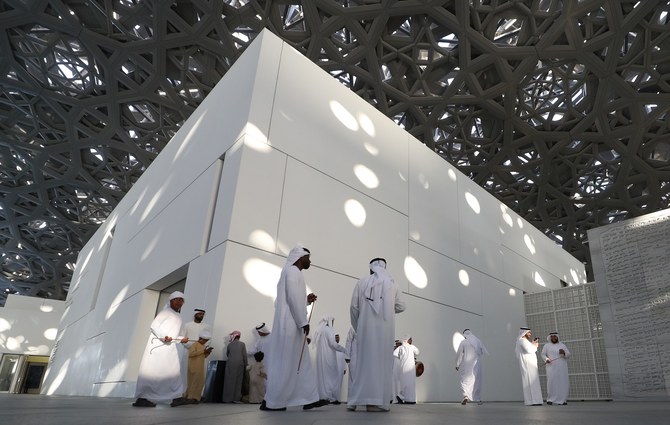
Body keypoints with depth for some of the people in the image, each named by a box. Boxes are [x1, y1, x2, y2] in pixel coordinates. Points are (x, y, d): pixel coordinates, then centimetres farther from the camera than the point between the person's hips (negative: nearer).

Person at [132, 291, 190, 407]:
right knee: (151, 370, -7)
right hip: (158, 344, -8)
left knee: (174, 370, -4)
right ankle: (142, 398, -3)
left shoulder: (178, 317, 24)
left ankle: (176, 397, -7)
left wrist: (182, 339, 10)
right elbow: (154, 326, -9)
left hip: (170, 346, 8)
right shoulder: (166, 311, 2)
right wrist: (163, 337, -23)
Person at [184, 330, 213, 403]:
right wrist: (202, 351, -25)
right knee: (195, 381, -6)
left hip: (200, 367, 9)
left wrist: (207, 352, -1)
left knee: (200, 382, 10)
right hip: (194, 367, -9)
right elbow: (190, 354, -27)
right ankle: (191, 397, 3)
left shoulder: (203, 346, 13)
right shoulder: (194, 344, -12)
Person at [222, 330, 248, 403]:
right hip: (239, 364, -1)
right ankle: (236, 398, 2)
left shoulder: (229, 344, 5)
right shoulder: (242, 344, 0)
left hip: (230, 364, 1)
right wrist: (245, 365, 7)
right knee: (238, 381, 4)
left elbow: (227, 354, 17)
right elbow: (244, 355, -2)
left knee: (229, 380, 6)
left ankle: (228, 398, 6)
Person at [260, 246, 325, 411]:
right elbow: (293, 298, -18)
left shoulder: (292, 272, 22)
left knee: (302, 363, 8)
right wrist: (304, 322, -18)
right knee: (285, 364, -5)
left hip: (291, 325, 10)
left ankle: (309, 398, 10)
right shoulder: (292, 271, -8)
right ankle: (272, 402, 1)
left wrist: (307, 300, 15)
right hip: (290, 325, -10)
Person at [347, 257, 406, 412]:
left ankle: (355, 400, 9)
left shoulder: (362, 282, 5)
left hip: (366, 328, 0)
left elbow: (354, 307, 2)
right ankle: (377, 401, 0)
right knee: (382, 361, 5)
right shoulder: (392, 284, 8)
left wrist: (357, 327, 15)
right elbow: (401, 307, 15)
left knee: (364, 361, 7)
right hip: (385, 328, 0)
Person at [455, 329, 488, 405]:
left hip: (466, 365, -3)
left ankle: (465, 396, -19)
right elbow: (484, 352, 5)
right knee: (477, 381, 15)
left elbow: (459, 355, -5)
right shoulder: (478, 341, 0)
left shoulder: (463, 342, -8)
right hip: (477, 365, 3)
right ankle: (478, 399, 22)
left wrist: (457, 365, 5)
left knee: (465, 380, 2)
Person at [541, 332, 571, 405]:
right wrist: (546, 359, -17)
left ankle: (563, 399, 5)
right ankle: (550, 399, -4)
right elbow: (542, 354, 4)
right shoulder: (546, 345, 8)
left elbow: (568, 354, 7)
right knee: (551, 382, -11)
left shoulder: (562, 345, 13)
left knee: (563, 382, -4)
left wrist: (564, 352, -15)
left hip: (562, 367, 2)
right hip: (552, 367, -2)